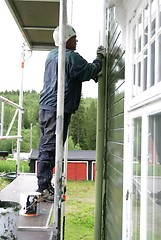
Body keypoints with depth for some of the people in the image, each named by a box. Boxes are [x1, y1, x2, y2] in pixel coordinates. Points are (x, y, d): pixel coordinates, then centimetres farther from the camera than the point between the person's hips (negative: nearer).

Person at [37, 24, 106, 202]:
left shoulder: (51, 55, 19)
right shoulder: (71, 57, -11)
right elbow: (89, 72, -10)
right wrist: (100, 58, 5)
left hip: (45, 108, 10)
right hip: (58, 110, -10)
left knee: (46, 148, 12)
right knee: (50, 149, -8)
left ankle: (45, 186, 20)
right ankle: (43, 188, -5)